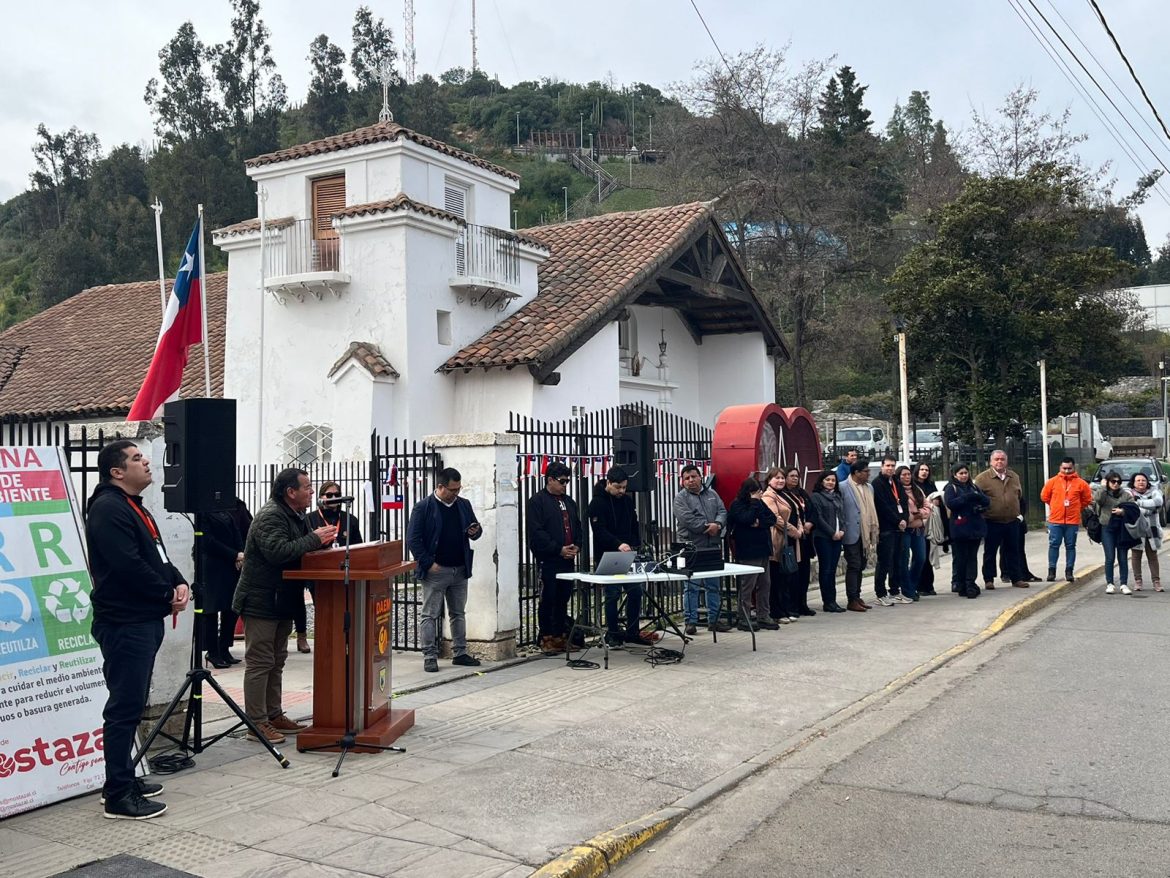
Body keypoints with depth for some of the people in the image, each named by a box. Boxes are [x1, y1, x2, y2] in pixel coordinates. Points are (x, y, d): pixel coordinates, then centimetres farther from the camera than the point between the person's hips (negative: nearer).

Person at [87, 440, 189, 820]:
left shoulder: (135, 507, 18)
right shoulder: (108, 509, -14)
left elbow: (157, 556, 20)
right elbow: (130, 566, -22)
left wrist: (179, 583, 2)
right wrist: (167, 595, -11)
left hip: (145, 620, 10)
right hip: (124, 623, -10)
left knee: (132, 704, 16)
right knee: (125, 706, -7)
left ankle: (124, 778, 26)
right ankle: (118, 796, -1)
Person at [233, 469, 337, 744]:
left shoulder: (298, 515, 14)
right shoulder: (270, 516, -18)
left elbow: (299, 549, 13)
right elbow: (278, 551, -31)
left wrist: (323, 539, -7)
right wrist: (315, 539, -26)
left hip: (282, 601, 10)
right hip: (261, 602, -10)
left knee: (276, 662, 16)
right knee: (260, 663, -4)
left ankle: (274, 716, 25)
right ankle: (256, 723, 2)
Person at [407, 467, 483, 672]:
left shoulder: (464, 505, 9)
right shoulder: (423, 507, -8)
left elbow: (475, 528, 19)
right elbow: (413, 538, -10)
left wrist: (475, 531, -6)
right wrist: (428, 563, -15)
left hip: (460, 570, 6)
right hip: (435, 571, -5)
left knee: (459, 614, 12)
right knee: (430, 615, 1)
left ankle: (460, 653, 21)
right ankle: (430, 657, 6)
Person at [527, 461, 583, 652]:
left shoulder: (569, 502, 17)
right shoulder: (537, 501, -6)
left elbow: (577, 527, 22)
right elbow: (536, 532, -14)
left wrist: (576, 546, 3)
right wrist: (558, 549, -16)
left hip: (568, 559, 7)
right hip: (548, 560, -7)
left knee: (563, 599, 10)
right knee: (548, 599, -1)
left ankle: (561, 636, 18)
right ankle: (546, 638, 7)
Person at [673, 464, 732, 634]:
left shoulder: (712, 494, 14)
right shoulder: (681, 497, -2)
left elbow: (722, 512, 5)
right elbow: (688, 519, -15)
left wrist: (717, 524, -15)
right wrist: (709, 526, -13)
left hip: (712, 547, 5)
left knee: (713, 586, 11)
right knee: (692, 586, -3)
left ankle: (714, 619, 20)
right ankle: (690, 621, 3)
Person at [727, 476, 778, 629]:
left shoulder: (759, 502, 13)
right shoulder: (737, 505, -7)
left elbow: (773, 518, 5)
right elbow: (748, 519, -23)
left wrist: (760, 523, -12)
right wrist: (754, 502, -16)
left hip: (763, 549, 7)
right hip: (748, 551, -7)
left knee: (765, 584, 10)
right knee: (747, 586, -3)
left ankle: (763, 617, 18)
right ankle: (744, 620, 3)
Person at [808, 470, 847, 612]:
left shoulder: (838, 497, 17)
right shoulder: (816, 497, -3)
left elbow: (843, 515, 15)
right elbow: (818, 518, -9)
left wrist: (842, 530, -2)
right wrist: (832, 532, -11)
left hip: (837, 537, 6)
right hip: (823, 537, -6)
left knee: (832, 569, 6)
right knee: (825, 569, -3)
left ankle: (832, 600, 9)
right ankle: (827, 602, 0)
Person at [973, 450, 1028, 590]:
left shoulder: (1014, 477, 11)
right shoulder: (982, 478, -6)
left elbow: (1019, 496, 22)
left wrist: (1019, 513, 18)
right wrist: (982, 515, -8)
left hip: (1011, 522, 4)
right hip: (992, 523, -4)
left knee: (1013, 552, 11)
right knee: (990, 553, 3)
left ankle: (1016, 578, 19)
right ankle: (988, 580, 11)